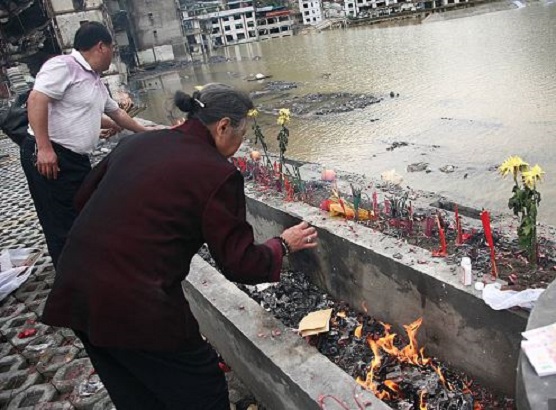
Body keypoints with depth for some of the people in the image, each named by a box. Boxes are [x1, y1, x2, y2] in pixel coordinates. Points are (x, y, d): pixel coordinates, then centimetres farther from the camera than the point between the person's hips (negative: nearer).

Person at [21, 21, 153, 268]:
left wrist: (145, 132, 41)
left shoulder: (96, 81, 18)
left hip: (77, 159, 10)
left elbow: (116, 113, 32)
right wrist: (44, 148, -27)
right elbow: (36, 100, -21)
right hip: (49, 157, -10)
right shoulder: (63, 66, -11)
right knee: (63, 227, -5)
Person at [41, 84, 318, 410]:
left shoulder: (137, 142, 8)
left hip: (74, 293, 8)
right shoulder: (218, 174, -12)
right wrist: (283, 245, 10)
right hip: (137, 309, -7)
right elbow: (240, 265, -8)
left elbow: (84, 198, 19)